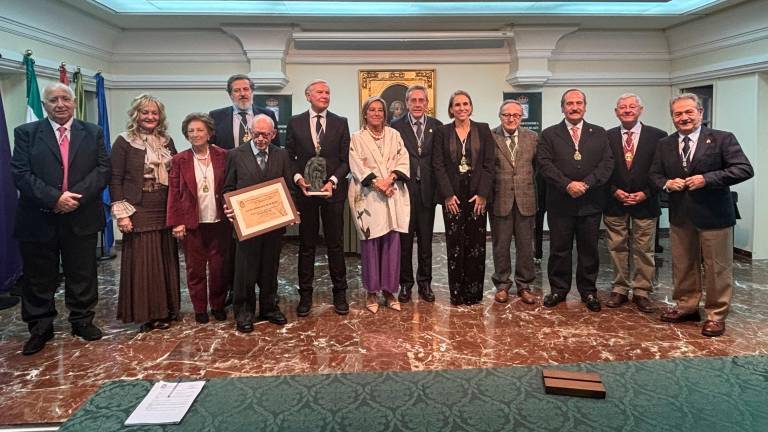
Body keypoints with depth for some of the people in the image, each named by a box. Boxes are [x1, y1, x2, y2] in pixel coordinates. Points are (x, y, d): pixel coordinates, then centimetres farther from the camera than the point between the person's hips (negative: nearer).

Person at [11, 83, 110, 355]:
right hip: (38, 219, -1)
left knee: (82, 275, 11)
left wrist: (77, 196, -15)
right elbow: (20, 173, -6)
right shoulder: (26, 133, 3)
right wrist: (54, 198, -18)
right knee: (39, 279, 9)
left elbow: (103, 169, -2)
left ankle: (82, 321, 27)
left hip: (81, 218, 1)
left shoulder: (93, 133, 7)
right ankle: (40, 329, 24)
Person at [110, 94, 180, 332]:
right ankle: (145, 313, 10)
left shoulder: (166, 141, 11)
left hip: (165, 212, 5)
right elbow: (115, 180, -5)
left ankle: (166, 309, 21)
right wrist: (122, 213, -12)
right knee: (142, 262, 0)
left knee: (166, 261, 9)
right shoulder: (124, 142, -3)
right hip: (139, 212, -5)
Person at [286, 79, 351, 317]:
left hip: (333, 191, 0)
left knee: (336, 244, 6)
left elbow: (345, 159, 2)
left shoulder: (340, 123, 5)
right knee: (306, 245, 7)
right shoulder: (295, 122, 5)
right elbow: (289, 157, 6)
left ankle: (339, 293, 18)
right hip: (305, 190, 0)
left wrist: (333, 181, -12)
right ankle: (305, 294, 17)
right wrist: (298, 178, -11)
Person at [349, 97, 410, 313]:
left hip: (393, 196, 2)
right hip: (368, 196, -2)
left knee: (392, 241, 2)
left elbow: (403, 160, 5)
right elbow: (357, 165, -4)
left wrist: (390, 178, -12)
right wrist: (376, 183, -16)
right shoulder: (357, 138, 6)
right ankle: (372, 292, 9)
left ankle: (389, 290, 12)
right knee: (370, 242, -1)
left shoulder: (394, 135, 14)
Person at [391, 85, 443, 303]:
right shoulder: (396, 126, 1)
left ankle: (425, 283, 21)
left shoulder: (437, 126, 5)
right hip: (404, 190, -1)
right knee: (404, 240, 7)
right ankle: (405, 283, 19)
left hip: (427, 190, 1)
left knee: (426, 240, 9)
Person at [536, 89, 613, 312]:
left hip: (590, 203, 1)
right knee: (559, 250, 7)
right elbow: (545, 165, -6)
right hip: (560, 203, -1)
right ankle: (558, 289, 21)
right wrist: (567, 185, -17)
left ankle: (588, 291, 22)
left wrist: (586, 184, -14)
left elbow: (607, 164, -1)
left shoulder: (599, 134, 10)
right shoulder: (549, 134, 5)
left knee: (589, 250, 9)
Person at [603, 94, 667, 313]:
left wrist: (645, 193, -10)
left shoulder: (657, 136, -1)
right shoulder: (607, 137, 3)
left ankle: (642, 292, 17)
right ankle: (620, 289, 20)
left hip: (645, 203, -1)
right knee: (618, 249, 8)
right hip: (614, 203, 1)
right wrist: (614, 191, -9)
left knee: (644, 250, 6)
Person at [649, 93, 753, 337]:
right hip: (680, 216, 4)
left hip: (714, 216, -4)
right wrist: (666, 184, -11)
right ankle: (686, 307, 31)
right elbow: (655, 174, 12)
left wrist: (707, 178, -23)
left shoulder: (722, 139, -7)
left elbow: (745, 169, -14)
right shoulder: (665, 145, 6)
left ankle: (716, 315, 18)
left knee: (717, 268, 5)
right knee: (683, 266, 16)